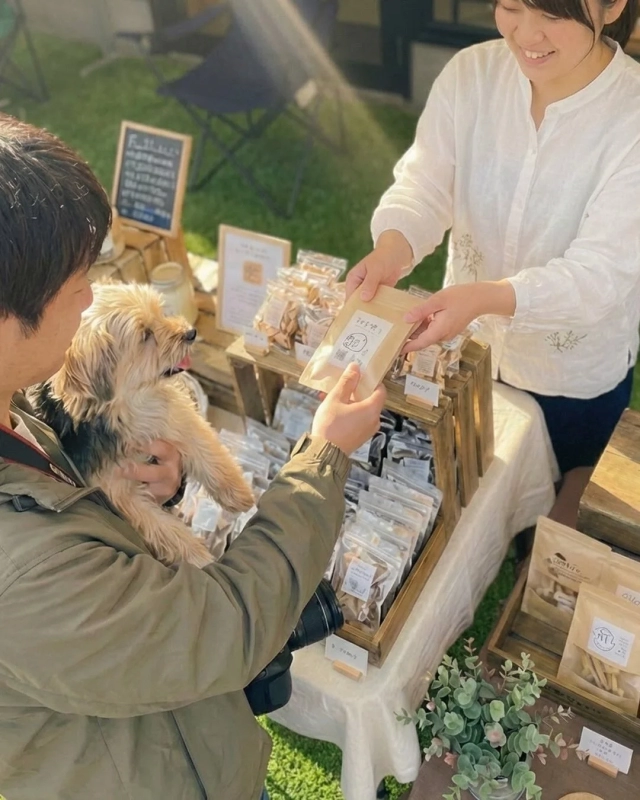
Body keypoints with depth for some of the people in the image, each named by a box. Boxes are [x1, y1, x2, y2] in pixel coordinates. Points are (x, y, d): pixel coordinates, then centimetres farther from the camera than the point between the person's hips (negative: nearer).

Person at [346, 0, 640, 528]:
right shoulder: (470, 74, -15)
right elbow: (422, 186, -18)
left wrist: (486, 297, -47)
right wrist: (391, 250, -42)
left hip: (573, 374, -2)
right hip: (466, 345, 3)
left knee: (550, 505, 25)